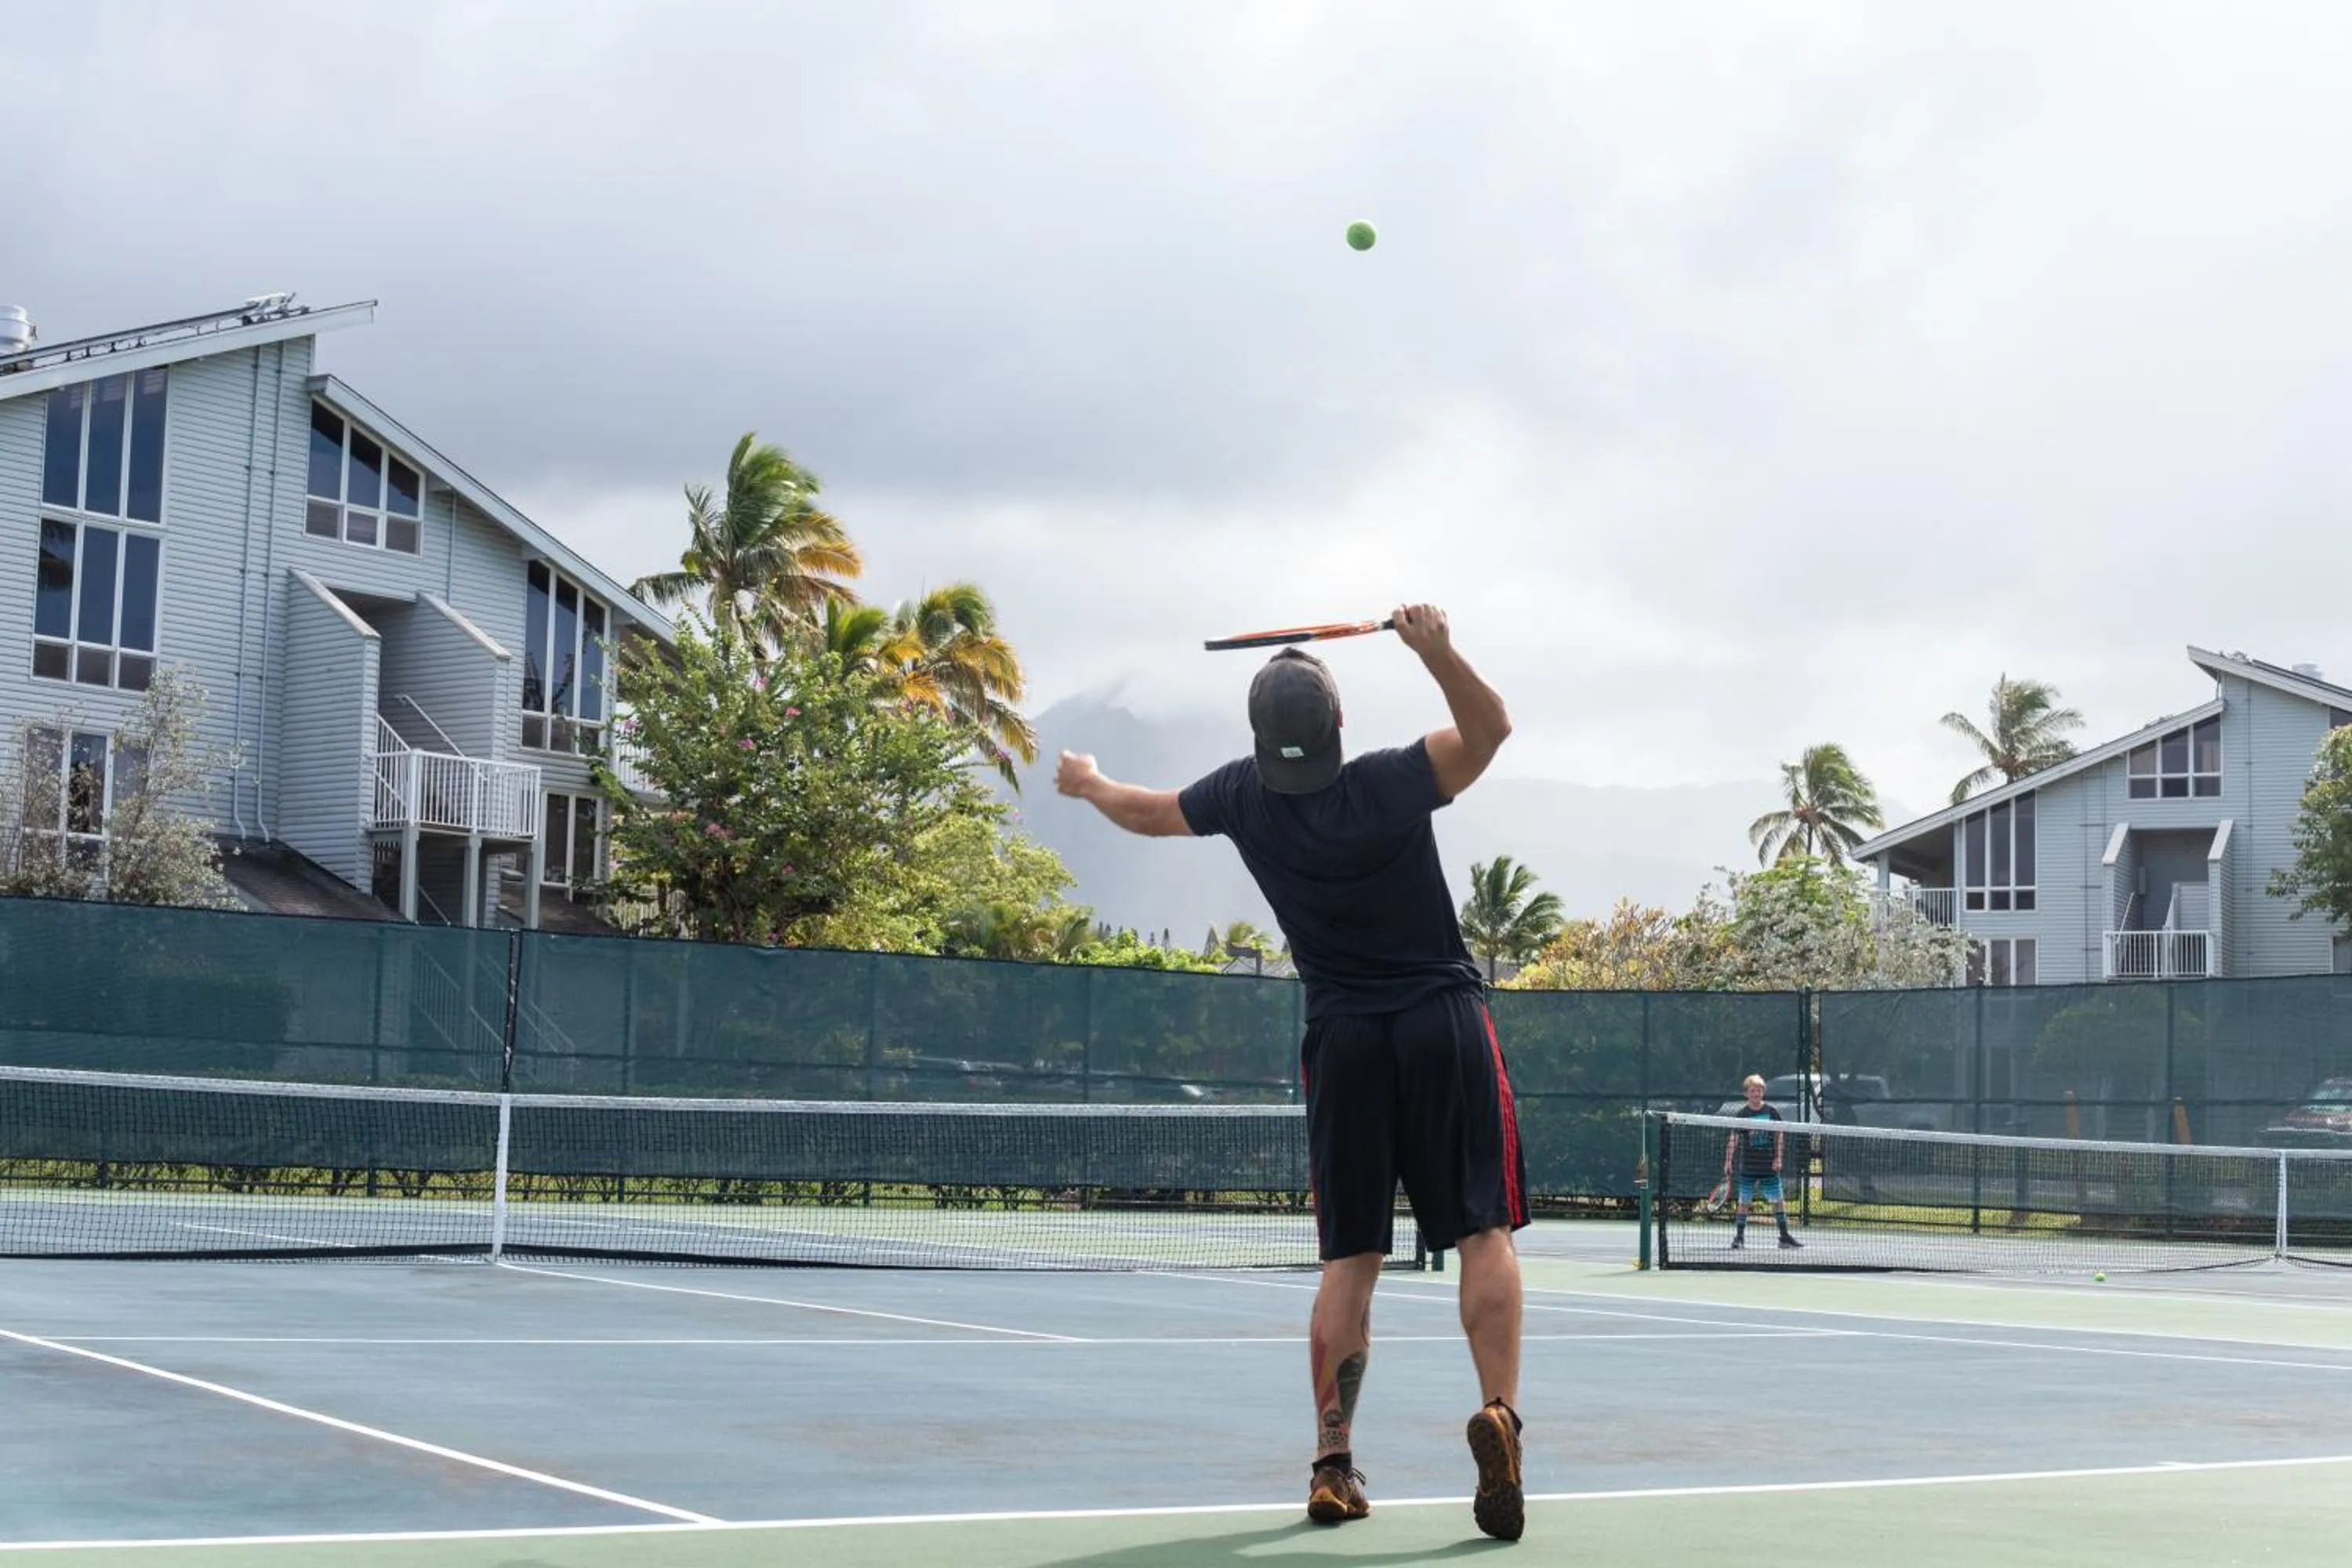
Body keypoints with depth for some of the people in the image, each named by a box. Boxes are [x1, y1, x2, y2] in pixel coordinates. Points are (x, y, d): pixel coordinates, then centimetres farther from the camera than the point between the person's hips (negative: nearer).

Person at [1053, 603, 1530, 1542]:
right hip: (1444, 1024, -3)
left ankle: (1333, 1463, 4)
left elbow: (1148, 814, 17)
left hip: (1341, 1041, 3)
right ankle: (1498, 1415, -21)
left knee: (1349, 1260, 8)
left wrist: (1088, 784, 38)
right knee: (1485, 1233, -3)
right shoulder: (1387, 784, -14)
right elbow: (1490, 728, -11)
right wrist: (1437, 652, -27)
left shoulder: (1245, 797, -2)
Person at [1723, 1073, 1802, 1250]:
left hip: (1769, 1167, 1)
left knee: (1778, 1200, 3)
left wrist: (1778, 1158, 1)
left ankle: (1785, 1236, 9)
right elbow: (1733, 1140, -2)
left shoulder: (1771, 1112, 3)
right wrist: (1728, 1162, -8)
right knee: (1744, 1202, 2)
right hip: (1748, 1167, -1)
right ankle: (1739, 1236, 9)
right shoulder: (1741, 1115, -1)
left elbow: (1779, 1136, 8)